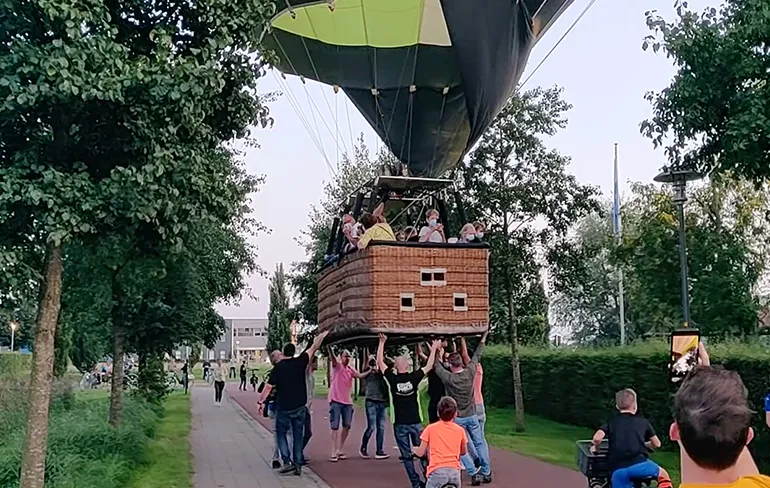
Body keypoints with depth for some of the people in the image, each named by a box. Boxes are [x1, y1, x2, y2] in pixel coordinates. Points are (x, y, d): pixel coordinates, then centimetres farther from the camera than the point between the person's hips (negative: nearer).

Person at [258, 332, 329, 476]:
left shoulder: (278, 367, -9)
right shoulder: (300, 362, -4)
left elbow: (269, 387, -10)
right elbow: (314, 347, 7)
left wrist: (260, 401, -1)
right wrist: (323, 335, 19)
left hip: (283, 407, -2)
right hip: (300, 406, 3)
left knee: (281, 434, 10)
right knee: (298, 436, 11)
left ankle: (287, 462, -3)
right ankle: (298, 465, 9)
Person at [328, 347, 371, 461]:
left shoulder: (350, 369, 11)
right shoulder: (337, 365, -5)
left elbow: (360, 376, -3)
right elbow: (332, 357, -24)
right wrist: (328, 346, -42)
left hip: (347, 402, 6)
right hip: (336, 401, -6)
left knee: (347, 426, 9)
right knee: (335, 427, -4)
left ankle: (340, 450, 22)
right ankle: (333, 453, -2)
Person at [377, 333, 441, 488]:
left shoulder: (392, 379, -8)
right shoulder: (413, 377, -7)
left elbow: (380, 362, 1)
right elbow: (429, 366, 7)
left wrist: (382, 342, 6)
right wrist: (433, 349, 18)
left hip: (400, 424, 0)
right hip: (415, 422, 0)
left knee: (407, 455, 5)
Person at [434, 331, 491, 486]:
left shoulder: (448, 378, -18)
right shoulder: (470, 372, -10)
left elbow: (436, 365, -4)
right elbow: (476, 356, 5)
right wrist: (483, 340, 18)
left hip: (457, 418, -3)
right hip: (471, 416, 4)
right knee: (480, 443, 15)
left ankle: (474, 474, -2)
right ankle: (486, 473, 18)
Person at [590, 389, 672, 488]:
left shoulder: (611, 422, 15)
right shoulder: (643, 421, 15)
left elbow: (597, 438, -3)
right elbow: (657, 444, 25)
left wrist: (595, 447, 19)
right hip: (638, 464, -1)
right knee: (662, 474, 23)